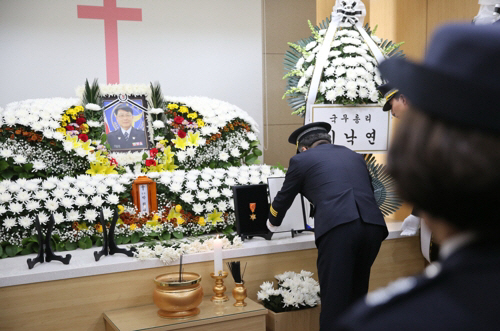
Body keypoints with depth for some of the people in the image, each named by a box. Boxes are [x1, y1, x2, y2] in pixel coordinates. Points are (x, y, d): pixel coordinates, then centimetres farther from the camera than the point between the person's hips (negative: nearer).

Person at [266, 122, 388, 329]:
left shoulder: (301, 159, 16)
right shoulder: (354, 155, 29)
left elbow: (284, 198, 27)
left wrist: (272, 223, 46)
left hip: (337, 228, -5)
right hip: (373, 225, 5)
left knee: (334, 299, 0)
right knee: (357, 296, 20)